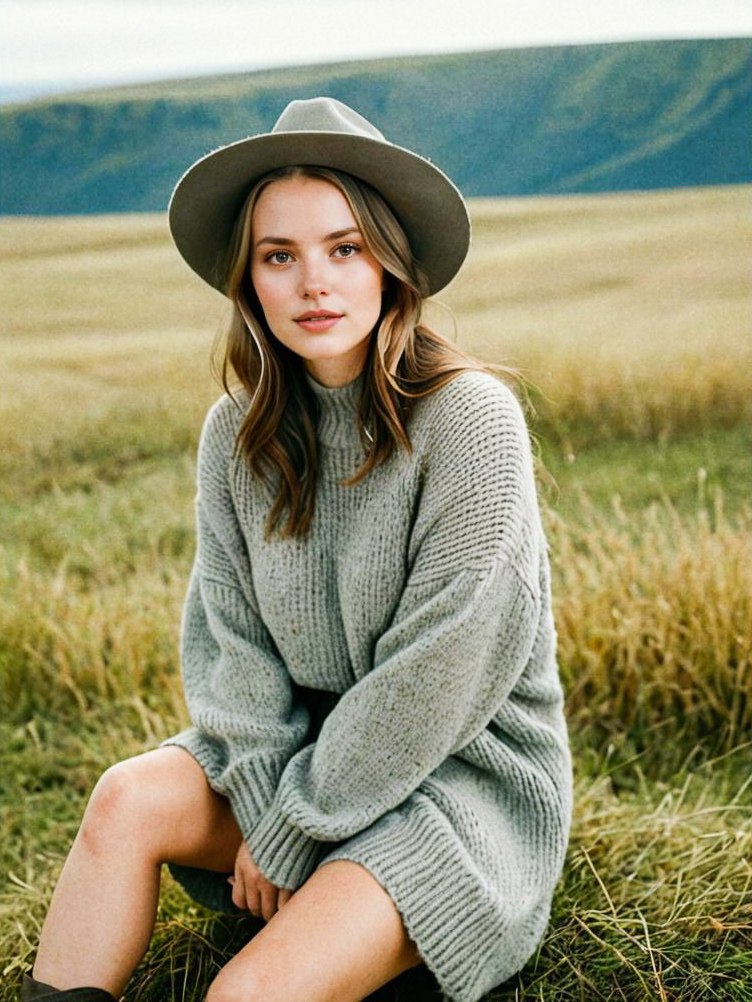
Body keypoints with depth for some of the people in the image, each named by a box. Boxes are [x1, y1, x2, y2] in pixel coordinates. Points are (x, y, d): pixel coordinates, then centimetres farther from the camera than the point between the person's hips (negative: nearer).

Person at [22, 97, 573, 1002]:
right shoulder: (236, 433, 0)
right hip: (307, 748, 5)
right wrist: (263, 801, -14)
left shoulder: (469, 418, -18)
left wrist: (293, 832, -14)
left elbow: (441, 672, -19)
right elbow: (227, 634, 1)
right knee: (127, 798, -19)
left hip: (465, 771, -5)